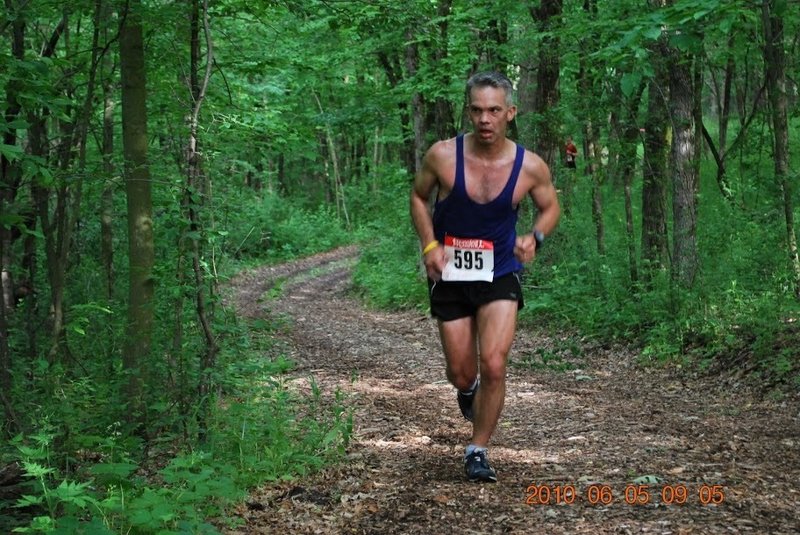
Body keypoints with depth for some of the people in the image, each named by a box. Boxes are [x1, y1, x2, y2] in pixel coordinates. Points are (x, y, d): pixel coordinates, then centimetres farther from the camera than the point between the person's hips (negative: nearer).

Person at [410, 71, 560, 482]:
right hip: (450, 275, 1)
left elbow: (550, 207, 8)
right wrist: (429, 244, -10)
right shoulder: (443, 155, -13)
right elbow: (419, 198, 5)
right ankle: (468, 389, 47)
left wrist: (534, 237, -13)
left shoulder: (530, 167, -11)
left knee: (493, 367, -14)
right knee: (461, 373, 8)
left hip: (500, 275, 0)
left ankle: (478, 450, 7)